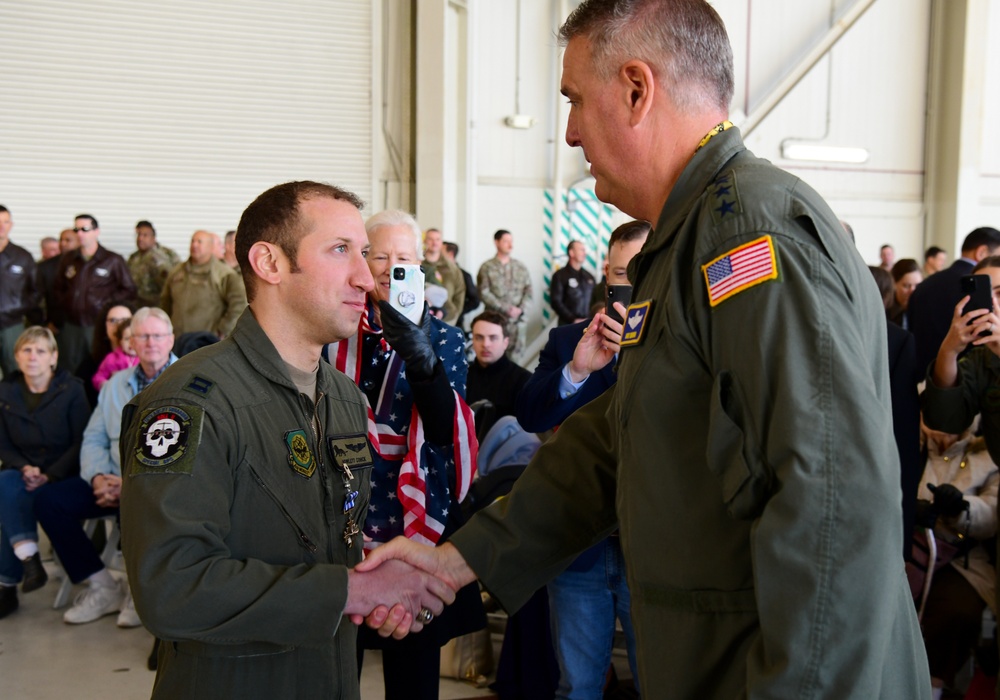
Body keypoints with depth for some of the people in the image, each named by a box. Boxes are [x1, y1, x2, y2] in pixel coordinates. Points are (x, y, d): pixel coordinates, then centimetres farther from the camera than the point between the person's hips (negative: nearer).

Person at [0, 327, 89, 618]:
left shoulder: (71, 390, -4)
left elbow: (80, 442, -8)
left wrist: (49, 475, -18)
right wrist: (24, 468, -13)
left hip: (63, 475, -3)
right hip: (23, 473, 3)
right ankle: (29, 560, -30)